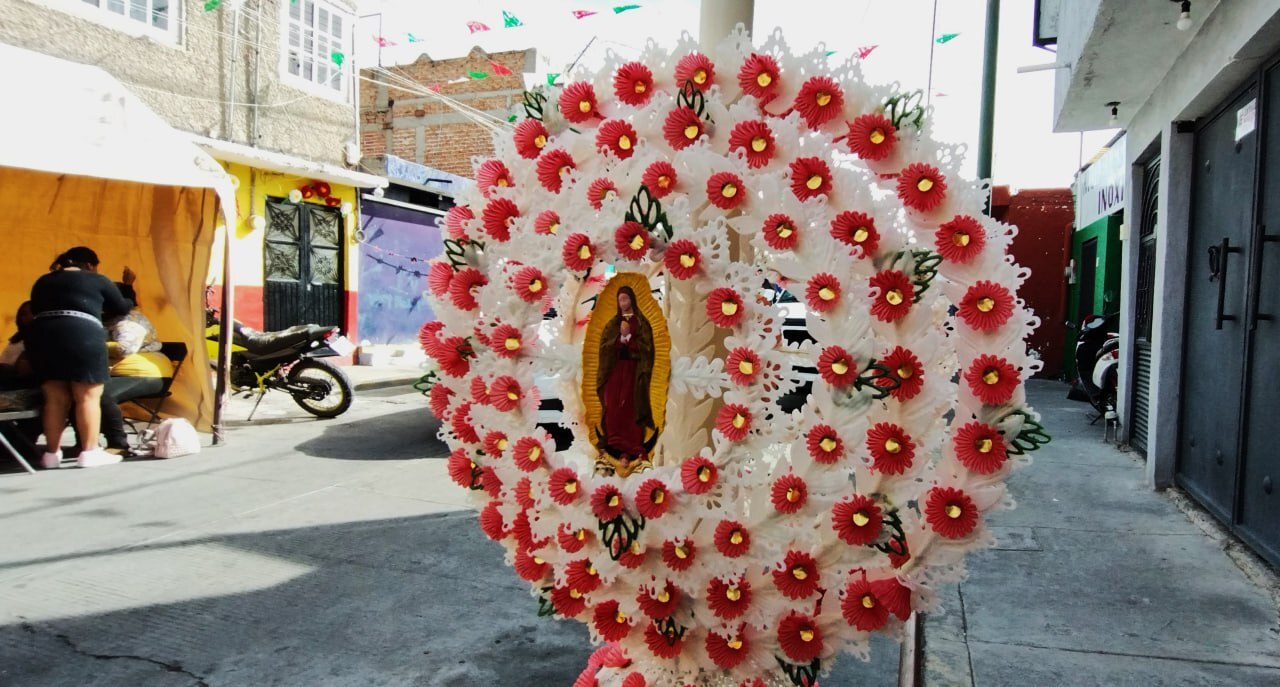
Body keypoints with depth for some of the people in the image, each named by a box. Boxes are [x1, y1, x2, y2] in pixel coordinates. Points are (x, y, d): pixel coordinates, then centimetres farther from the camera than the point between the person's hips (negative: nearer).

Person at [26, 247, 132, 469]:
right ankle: (89, 452, -2)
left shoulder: (43, 281, 25)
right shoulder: (97, 280, 13)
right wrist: (130, 304, 44)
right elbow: (121, 308, 22)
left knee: (55, 398, 11)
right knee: (88, 397, -1)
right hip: (82, 335, -5)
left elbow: (35, 309, 27)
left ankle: (51, 453, 12)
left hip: (41, 335, 5)